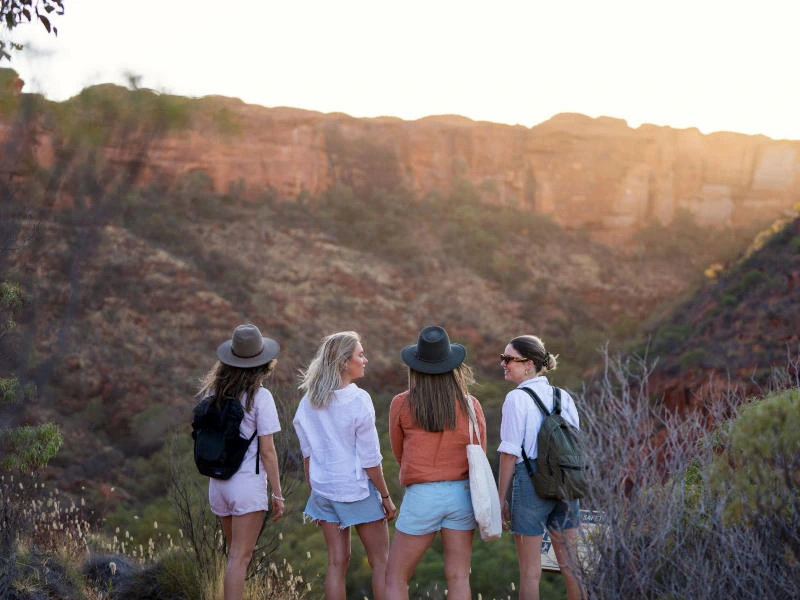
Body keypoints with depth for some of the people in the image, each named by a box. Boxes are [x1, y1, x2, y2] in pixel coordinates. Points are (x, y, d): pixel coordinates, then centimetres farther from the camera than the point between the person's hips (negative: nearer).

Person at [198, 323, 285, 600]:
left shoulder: (213, 392, 5)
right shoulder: (260, 396, -11)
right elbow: (267, 451, -11)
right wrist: (278, 494, -6)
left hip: (218, 482, 6)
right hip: (248, 483, -6)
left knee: (235, 554, 20)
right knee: (240, 558, -2)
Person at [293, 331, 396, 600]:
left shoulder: (309, 401, 1)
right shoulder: (358, 401, -16)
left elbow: (307, 454, 7)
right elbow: (370, 459, -14)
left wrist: (313, 492, 17)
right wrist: (386, 496, -4)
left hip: (323, 489, 5)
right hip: (358, 489, -5)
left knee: (337, 561, 11)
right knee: (381, 561, 8)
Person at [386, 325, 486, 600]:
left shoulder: (402, 404, -6)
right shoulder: (470, 405, -2)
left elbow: (399, 453, 8)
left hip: (421, 495, -2)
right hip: (462, 494, 2)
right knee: (459, 578, 8)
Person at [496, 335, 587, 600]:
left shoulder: (517, 398, -10)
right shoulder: (563, 397, 7)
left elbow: (510, 453, -12)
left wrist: (500, 498, -6)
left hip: (530, 481, -6)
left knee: (530, 572, 4)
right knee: (570, 566, 13)